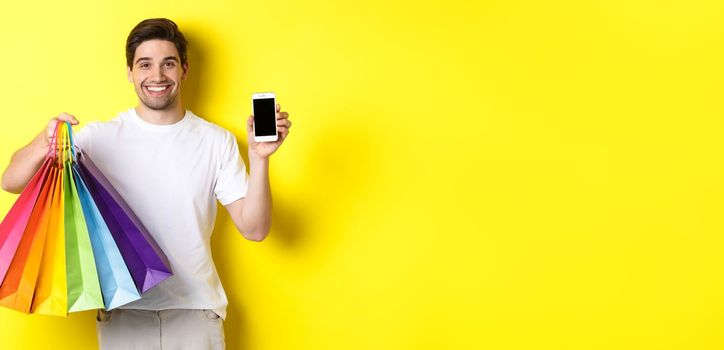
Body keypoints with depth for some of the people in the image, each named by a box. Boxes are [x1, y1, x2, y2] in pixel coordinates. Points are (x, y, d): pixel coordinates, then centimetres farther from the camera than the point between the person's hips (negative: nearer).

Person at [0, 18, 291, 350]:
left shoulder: (217, 141, -2)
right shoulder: (100, 137, -3)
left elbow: (254, 228, -5)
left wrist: (259, 157, -19)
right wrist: (41, 146, -30)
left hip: (195, 311, 1)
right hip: (123, 314, 0)